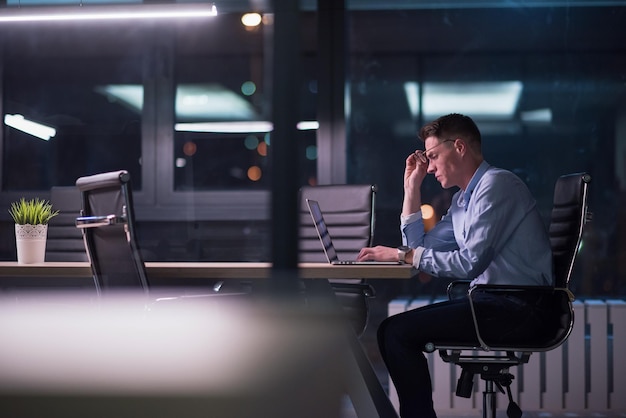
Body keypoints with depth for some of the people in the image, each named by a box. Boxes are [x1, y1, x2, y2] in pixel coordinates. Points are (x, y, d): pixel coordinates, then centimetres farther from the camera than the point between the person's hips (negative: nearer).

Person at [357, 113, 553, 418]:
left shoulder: (496, 184, -12)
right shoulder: (463, 199, 18)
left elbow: (471, 263, -21)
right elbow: (420, 247, 22)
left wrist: (404, 255, -15)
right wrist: (412, 188, 16)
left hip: (517, 309, -10)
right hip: (494, 301, 10)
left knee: (396, 332, -16)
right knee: (395, 329, 10)